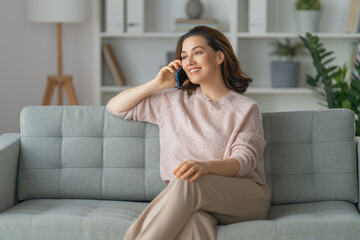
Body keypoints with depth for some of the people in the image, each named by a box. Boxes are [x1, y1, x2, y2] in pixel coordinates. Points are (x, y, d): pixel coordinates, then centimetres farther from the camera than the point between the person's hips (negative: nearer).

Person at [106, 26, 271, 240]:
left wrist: (205, 166, -28)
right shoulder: (174, 102, 21)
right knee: (194, 220, -38)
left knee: (189, 184, -36)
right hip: (190, 198, 2)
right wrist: (157, 84, 14)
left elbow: (243, 162, -7)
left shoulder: (246, 109, 8)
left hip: (245, 195, -2)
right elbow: (115, 107, 24)